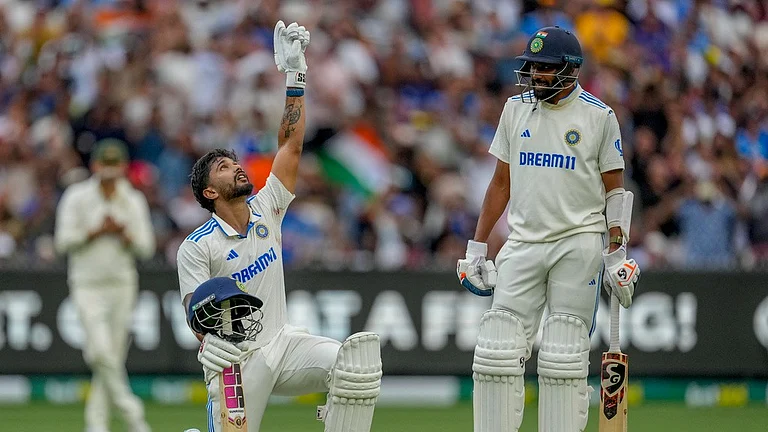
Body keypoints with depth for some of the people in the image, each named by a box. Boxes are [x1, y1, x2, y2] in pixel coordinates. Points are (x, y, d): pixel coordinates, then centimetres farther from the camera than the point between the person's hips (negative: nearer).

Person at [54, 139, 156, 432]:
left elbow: (146, 248, 5)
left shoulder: (134, 202, 7)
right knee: (100, 351, -19)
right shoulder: (77, 198, 0)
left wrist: (124, 234, -14)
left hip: (122, 285, 3)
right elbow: (63, 241, -5)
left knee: (114, 355, 3)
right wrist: (98, 232, -14)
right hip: (88, 285, -3)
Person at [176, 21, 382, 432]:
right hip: (235, 359, -4)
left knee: (357, 354, -21)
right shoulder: (196, 247, -6)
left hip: (281, 344, 4)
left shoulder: (265, 209, 7)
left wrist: (295, 76, -1)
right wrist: (213, 342, -35)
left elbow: (291, 147, 4)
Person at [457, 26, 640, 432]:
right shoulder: (516, 109, 10)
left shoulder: (599, 116, -2)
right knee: (497, 351, -5)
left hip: (578, 244, -4)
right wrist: (476, 247, 11)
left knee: (564, 359, -5)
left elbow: (615, 188, 1)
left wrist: (617, 254, -6)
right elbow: (501, 182, 15)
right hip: (523, 244, 4)